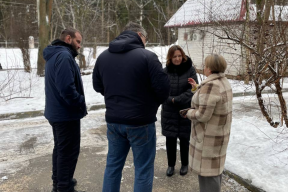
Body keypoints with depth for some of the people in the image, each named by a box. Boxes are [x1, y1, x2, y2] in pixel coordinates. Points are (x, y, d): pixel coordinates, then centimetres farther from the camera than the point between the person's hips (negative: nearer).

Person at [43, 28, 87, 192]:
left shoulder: (54, 55, 14)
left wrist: (77, 103, 10)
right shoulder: (64, 56, -20)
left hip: (57, 112, 10)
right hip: (67, 114, -10)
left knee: (60, 148, 20)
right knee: (69, 151, 1)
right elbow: (66, 88, -29)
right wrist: (81, 103, -15)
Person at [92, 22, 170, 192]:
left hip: (113, 121, 6)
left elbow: (98, 86, 12)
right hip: (141, 122, -5)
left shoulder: (103, 56, 3)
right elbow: (163, 87, -13)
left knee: (113, 164, 20)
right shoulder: (147, 56, -15)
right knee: (143, 169, 9)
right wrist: (154, 103, 7)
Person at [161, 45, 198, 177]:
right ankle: (171, 165, 29)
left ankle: (184, 164, 32)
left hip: (185, 111, -1)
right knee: (170, 139, 10)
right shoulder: (166, 71, -4)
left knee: (184, 139, 11)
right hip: (169, 112, 1)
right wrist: (170, 100, -19)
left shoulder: (190, 70, -7)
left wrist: (176, 99, -18)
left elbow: (192, 89, -11)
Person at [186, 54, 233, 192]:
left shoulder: (210, 85, -26)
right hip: (219, 131, 10)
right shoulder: (223, 82, 5)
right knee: (215, 164, 21)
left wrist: (189, 113, -8)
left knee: (207, 168, 2)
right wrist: (197, 88, 19)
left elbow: (203, 114, -26)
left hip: (209, 135, -10)